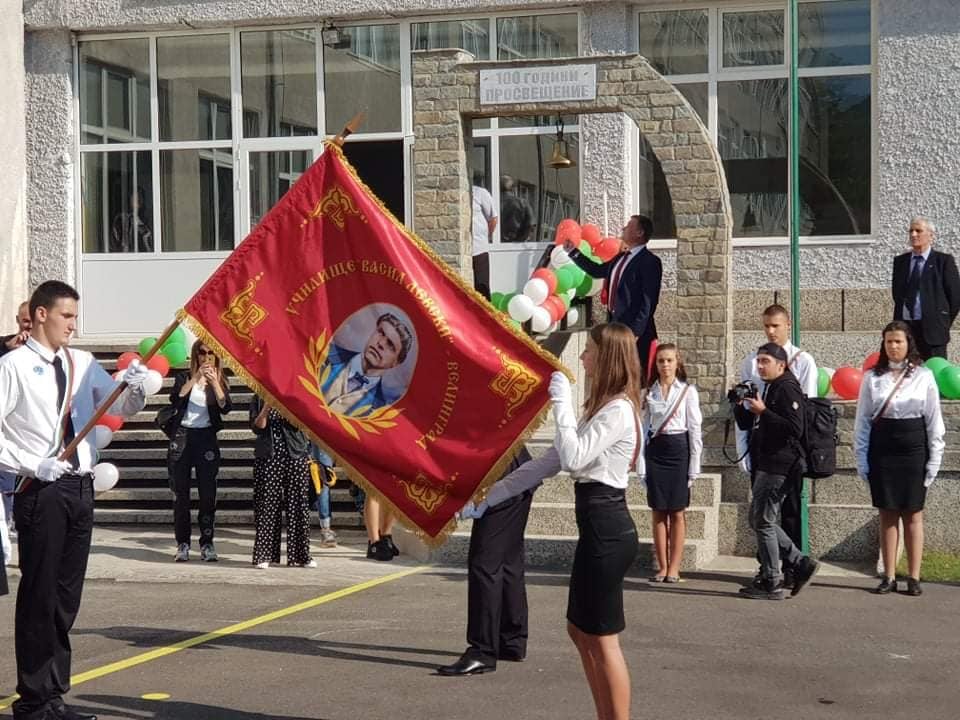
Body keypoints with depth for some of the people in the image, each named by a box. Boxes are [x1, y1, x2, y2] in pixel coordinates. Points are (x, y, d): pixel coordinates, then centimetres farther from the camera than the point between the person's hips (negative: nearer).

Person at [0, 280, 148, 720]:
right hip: (41, 490, -6)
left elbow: (122, 409, 12)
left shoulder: (83, 364, 10)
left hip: (80, 487, 6)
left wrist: (134, 387, -8)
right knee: (39, 595, -1)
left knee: (67, 597, 11)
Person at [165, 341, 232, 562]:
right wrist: (196, 378, -18)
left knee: (208, 493, -2)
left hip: (206, 437, 0)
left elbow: (226, 407, -8)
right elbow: (176, 399, -13)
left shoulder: (220, 381, 8)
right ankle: (183, 544, 5)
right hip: (182, 436, 0)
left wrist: (214, 382, -18)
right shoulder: (185, 377, 7)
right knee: (180, 493, 0)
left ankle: (207, 544, 3)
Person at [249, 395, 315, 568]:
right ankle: (264, 555, 0)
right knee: (267, 503, -3)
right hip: (268, 456, 0)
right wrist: (267, 406, -14)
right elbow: (257, 427, -1)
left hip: (296, 455, 0)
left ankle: (299, 555, 5)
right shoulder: (259, 399, 9)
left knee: (297, 503, -1)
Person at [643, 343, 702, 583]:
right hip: (655, 450, 3)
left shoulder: (688, 392, -1)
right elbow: (644, 428, 8)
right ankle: (662, 566, 9)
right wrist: (641, 463, 2)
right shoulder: (649, 392, 7)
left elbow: (695, 429, -2)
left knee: (677, 513, 1)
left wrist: (694, 466, -6)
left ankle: (674, 568, 5)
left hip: (679, 449, -3)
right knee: (659, 512, 4)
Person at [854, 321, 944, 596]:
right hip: (882, 452, 1)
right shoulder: (872, 378, 4)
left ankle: (914, 577, 8)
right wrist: (861, 459, 1)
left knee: (913, 515, 3)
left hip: (913, 451, -1)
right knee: (887, 514, 5)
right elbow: (862, 420, 6)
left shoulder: (923, 377, 1)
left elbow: (934, 422, 1)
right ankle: (889, 577, 10)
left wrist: (934, 460, -3)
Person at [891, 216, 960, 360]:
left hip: (932, 329, -4)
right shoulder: (900, 261, 12)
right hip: (904, 327, 4)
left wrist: (944, 323, 1)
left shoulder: (944, 260, -2)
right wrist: (898, 321, 12)